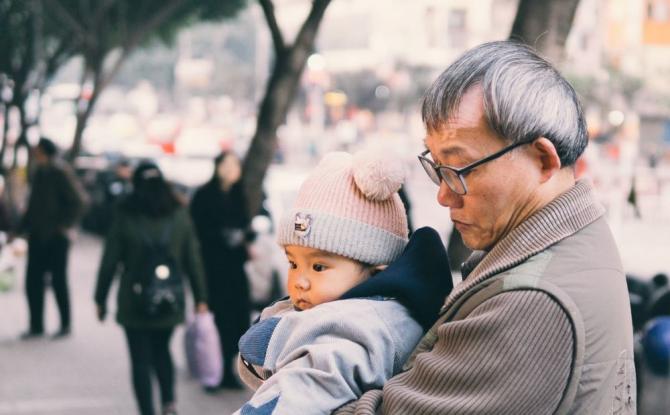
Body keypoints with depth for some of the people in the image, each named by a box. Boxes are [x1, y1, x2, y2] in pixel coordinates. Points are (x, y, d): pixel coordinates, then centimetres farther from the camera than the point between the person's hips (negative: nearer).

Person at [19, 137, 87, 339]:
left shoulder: (61, 173, -13)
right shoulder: (39, 173, 10)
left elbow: (79, 200, -15)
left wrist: (65, 224, -13)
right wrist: (22, 228, 12)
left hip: (55, 237, -7)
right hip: (37, 236, 7)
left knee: (58, 281, 2)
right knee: (33, 281, 6)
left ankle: (65, 324, 14)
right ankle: (36, 325, 15)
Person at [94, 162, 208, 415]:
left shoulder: (125, 218, -7)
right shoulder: (179, 215, 0)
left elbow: (109, 262, -4)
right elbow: (193, 260, 2)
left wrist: (100, 299, 5)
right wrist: (200, 297, 9)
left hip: (134, 303, -3)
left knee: (141, 360, 5)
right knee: (162, 351, 22)